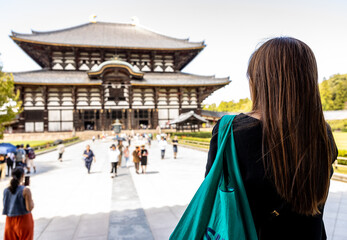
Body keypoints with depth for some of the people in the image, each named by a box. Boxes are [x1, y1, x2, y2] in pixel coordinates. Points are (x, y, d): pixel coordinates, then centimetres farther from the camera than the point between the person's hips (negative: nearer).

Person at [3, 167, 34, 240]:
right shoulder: (25, 190, -18)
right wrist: (32, 200, 0)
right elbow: (29, 208, -18)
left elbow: (5, 207, 12)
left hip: (10, 221, 5)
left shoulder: (6, 190, -1)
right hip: (23, 220, -5)